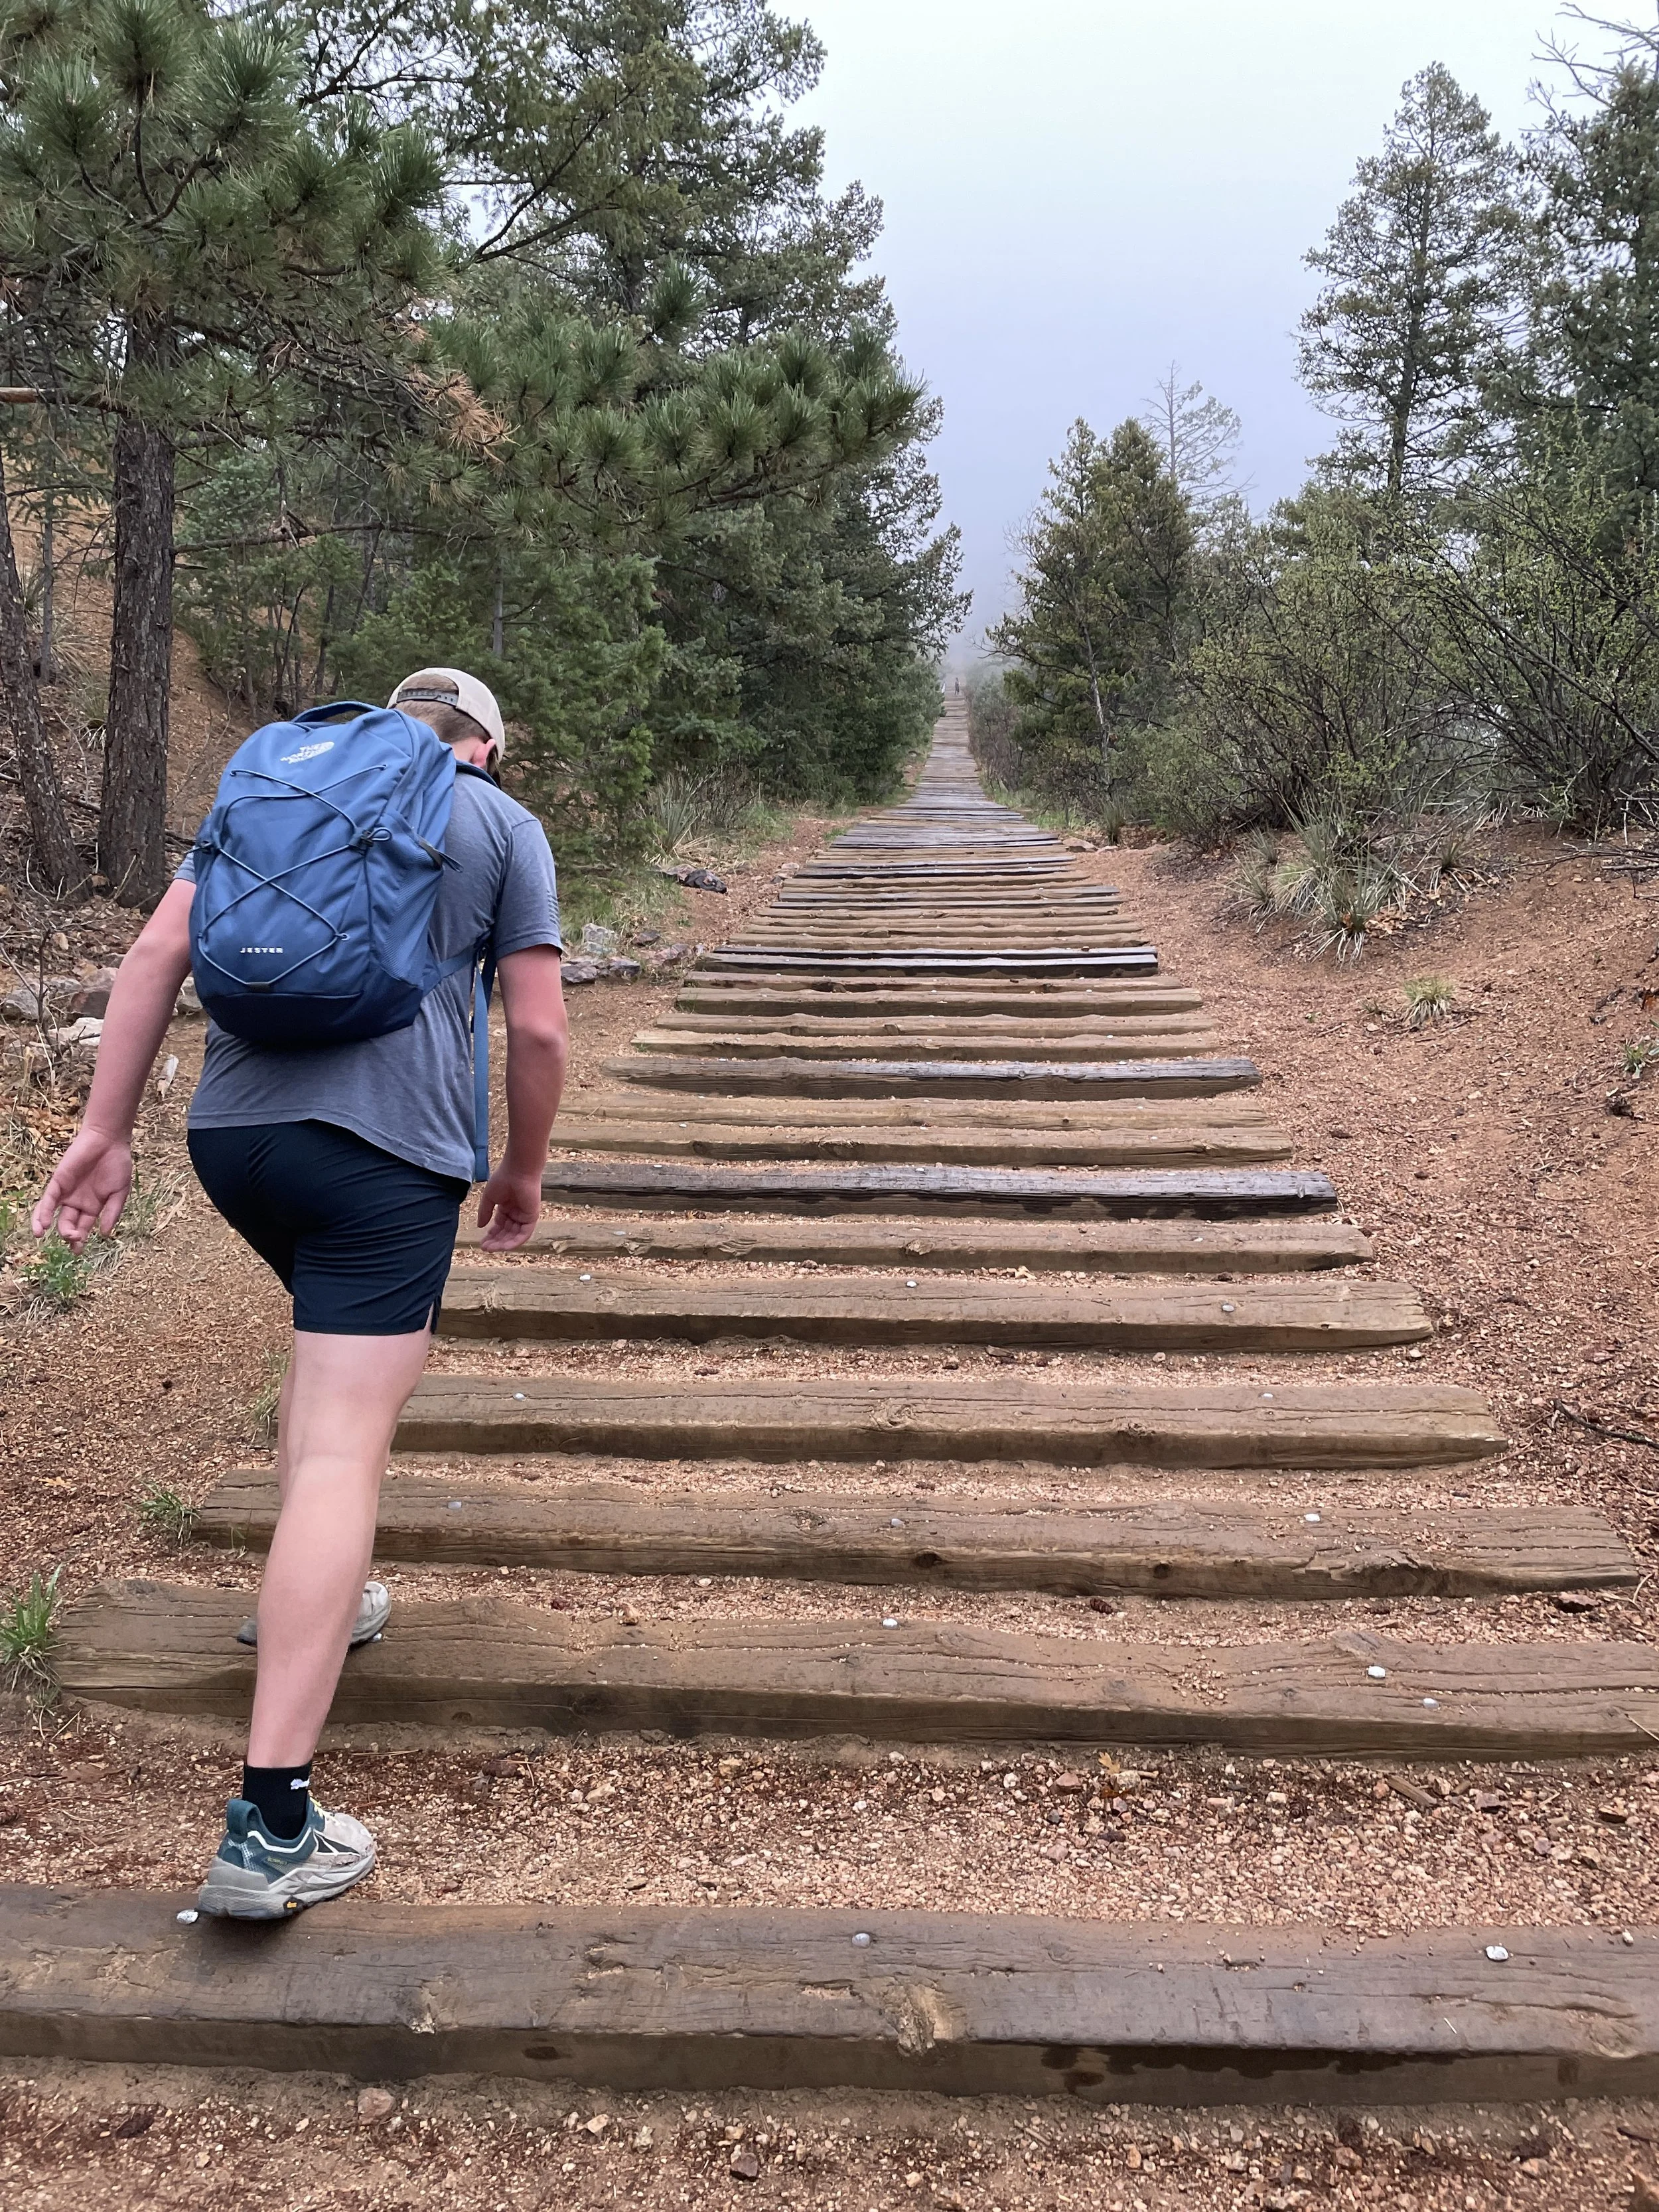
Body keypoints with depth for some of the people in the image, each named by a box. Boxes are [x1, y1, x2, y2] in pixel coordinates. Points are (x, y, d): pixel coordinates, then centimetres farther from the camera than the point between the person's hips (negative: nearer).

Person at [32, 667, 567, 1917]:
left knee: (331, 1350, 31)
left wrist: (106, 1132, 8)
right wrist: (525, 1173, 17)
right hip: (387, 1146, -5)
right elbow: (539, 1028, 3)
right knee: (344, 1450, -9)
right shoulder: (505, 825, 10)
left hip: (233, 1128, 5)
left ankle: (320, 1602, 39)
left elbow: (159, 951, 9)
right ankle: (272, 1826, -12)